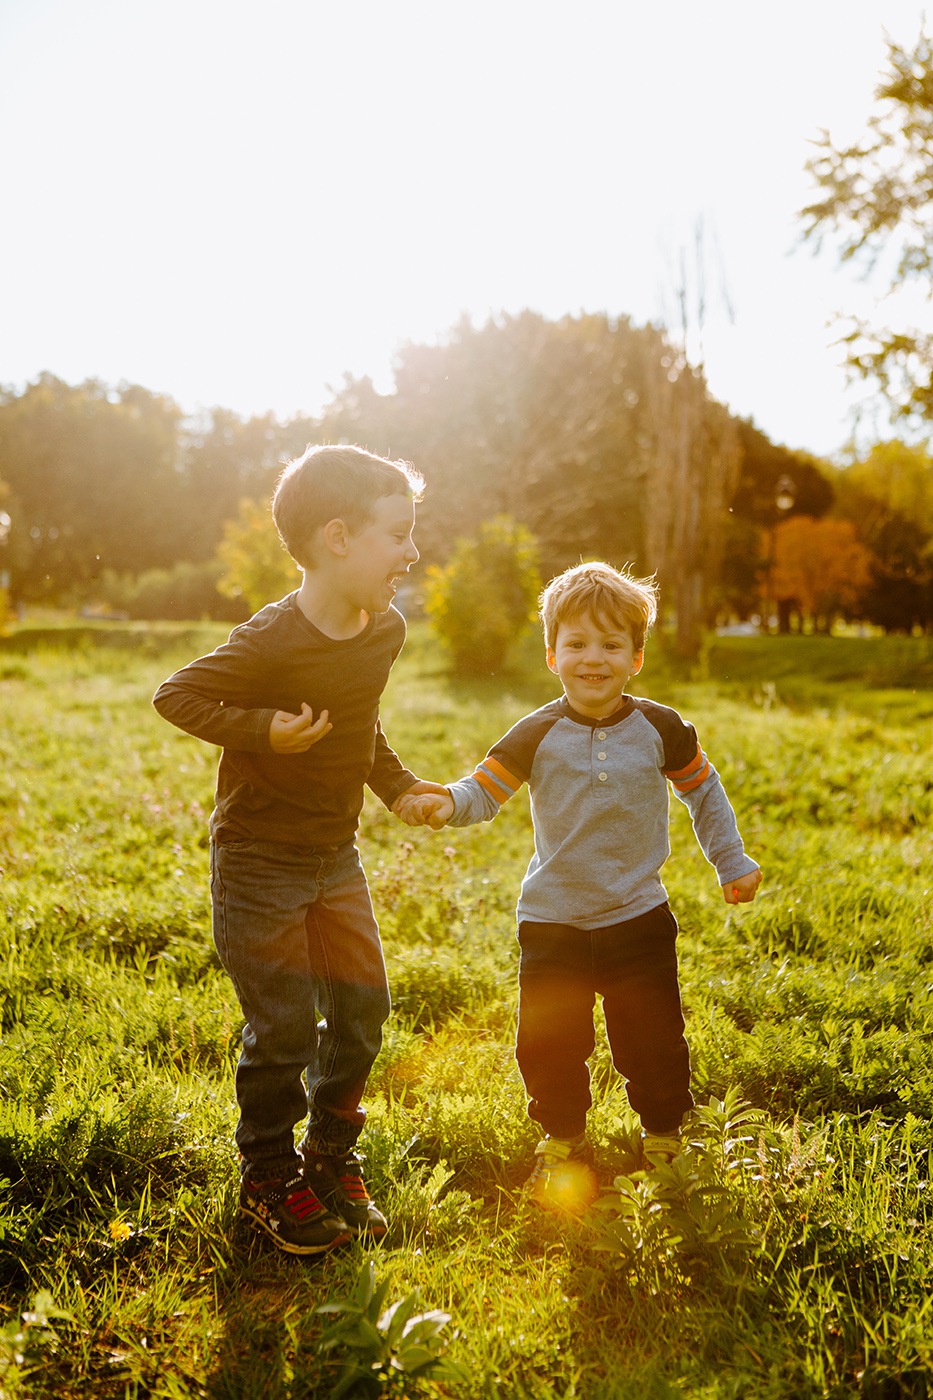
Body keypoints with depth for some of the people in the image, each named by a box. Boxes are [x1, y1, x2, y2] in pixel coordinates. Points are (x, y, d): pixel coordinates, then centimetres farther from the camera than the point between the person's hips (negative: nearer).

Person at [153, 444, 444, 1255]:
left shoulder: (386, 632, 0)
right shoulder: (272, 642, -23)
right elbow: (177, 696, -16)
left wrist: (399, 787, 7)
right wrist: (262, 730, -27)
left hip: (335, 855, 7)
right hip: (258, 861, -7)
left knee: (362, 1009, 9)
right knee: (284, 1030, 0)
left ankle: (332, 1159, 30)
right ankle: (269, 1178, 23)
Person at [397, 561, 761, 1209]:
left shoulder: (661, 730, -5)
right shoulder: (538, 735, -8)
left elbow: (705, 791, 9)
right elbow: (484, 791, -11)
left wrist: (732, 863, 12)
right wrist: (445, 804, -32)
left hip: (638, 918, 0)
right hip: (553, 919, 0)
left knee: (653, 1041, 8)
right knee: (549, 1043, 5)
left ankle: (663, 1133, 35)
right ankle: (563, 1138, 31)